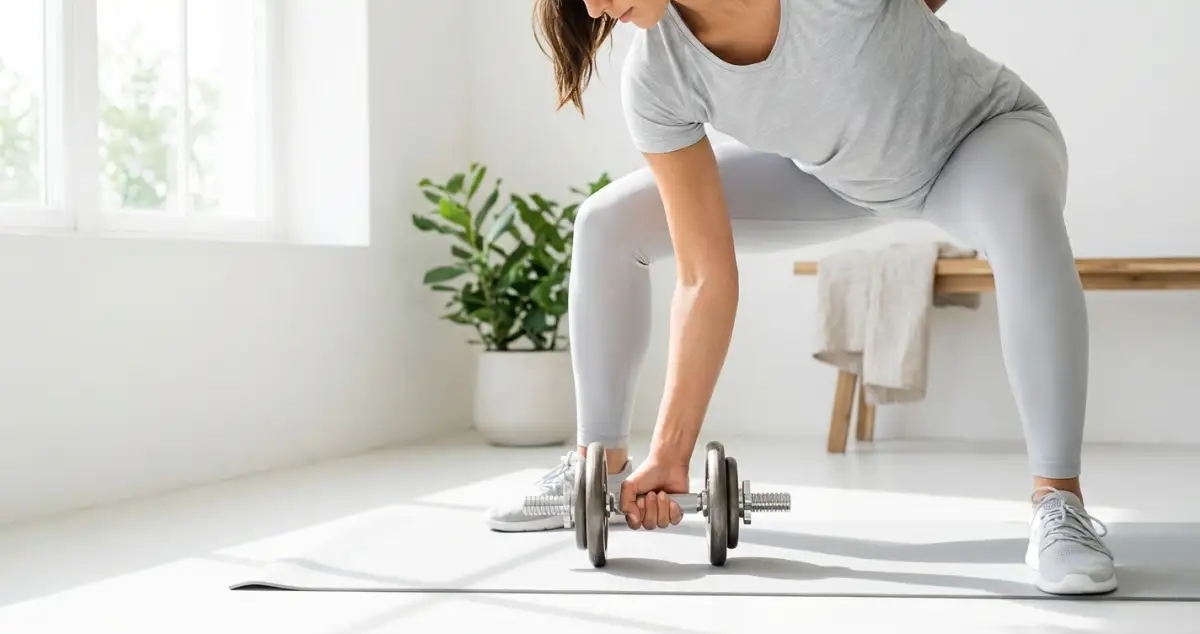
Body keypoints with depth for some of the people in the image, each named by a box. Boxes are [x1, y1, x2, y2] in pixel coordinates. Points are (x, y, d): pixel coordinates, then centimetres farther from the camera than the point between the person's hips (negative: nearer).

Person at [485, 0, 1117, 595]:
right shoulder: (656, 79, -27)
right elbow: (706, 275, -24)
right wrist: (671, 451, -23)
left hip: (985, 130, -3)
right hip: (838, 175, 4)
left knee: (1017, 212, -41)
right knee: (607, 224, -6)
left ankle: (1057, 502, -28)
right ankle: (600, 467, 10)